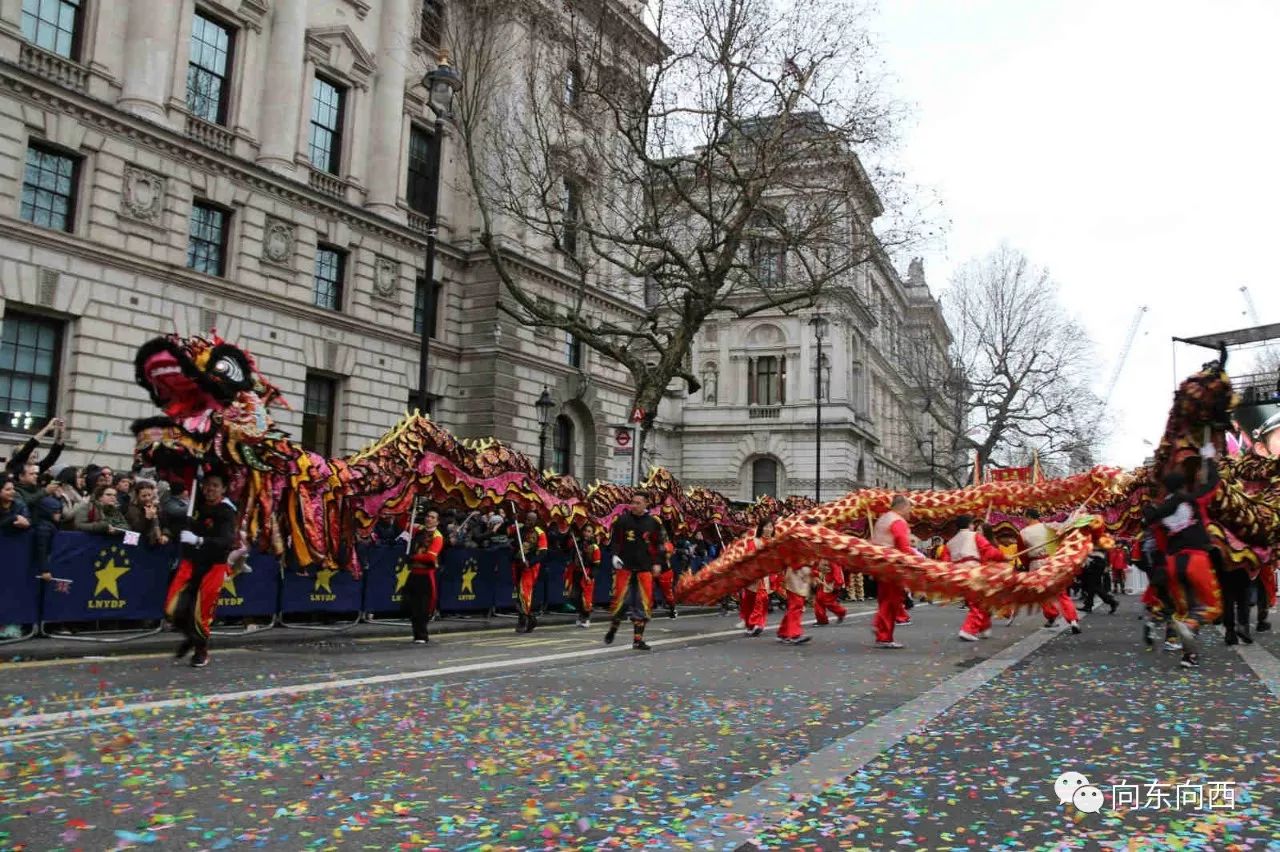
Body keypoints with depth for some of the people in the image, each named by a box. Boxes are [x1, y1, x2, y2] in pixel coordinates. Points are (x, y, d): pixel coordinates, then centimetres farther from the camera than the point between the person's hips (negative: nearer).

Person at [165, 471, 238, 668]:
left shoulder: (226, 512, -14)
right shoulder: (197, 503, 1)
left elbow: (227, 542, -29)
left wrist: (199, 540, -39)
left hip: (213, 566, -5)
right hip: (190, 562, 5)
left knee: (200, 613, -7)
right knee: (174, 609, -3)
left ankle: (201, 651, 19)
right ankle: (190, 638, 28)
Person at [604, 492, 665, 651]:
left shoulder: (653, 522, 5)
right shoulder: (622, 519, 1)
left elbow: (658, 544, 12)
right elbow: (614, 539, 5)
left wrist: (657, 563, 6)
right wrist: (615, 555, -9)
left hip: (644, 568, 1)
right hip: (624, 566, -1)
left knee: (643, 603, -2)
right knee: (620, 599, -3)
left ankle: (638, 639, 6)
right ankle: (613, 629, 23)